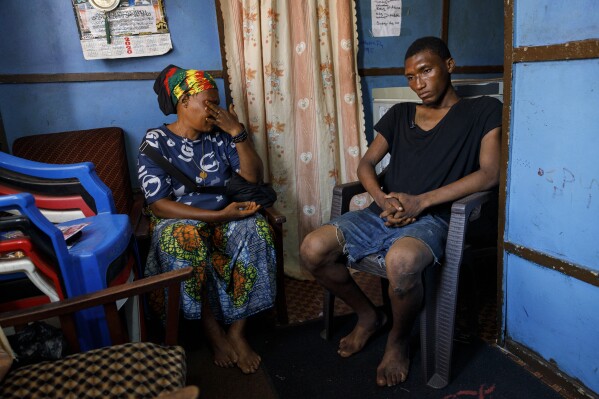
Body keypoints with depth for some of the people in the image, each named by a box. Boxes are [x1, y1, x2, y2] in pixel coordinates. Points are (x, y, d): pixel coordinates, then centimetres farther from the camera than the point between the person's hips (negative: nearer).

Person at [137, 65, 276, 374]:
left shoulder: (219, 135, 5)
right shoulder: (156, 141, -6)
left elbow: (253, 177, 1)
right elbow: (159, 205, -14)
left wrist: (238, 132, -10)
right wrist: (219, 215, -22)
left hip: (227, 217, 3)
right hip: (180, 222, -3)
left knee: (256, 228, -29)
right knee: (183, 238, -37)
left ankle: (237, 330, -21)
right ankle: (212, 330, -18)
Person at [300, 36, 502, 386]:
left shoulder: (483, 111, 7)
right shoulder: (400, 114, 20)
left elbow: (490, 173, -6)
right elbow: (366, 163, 16)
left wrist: (421, 201, -15)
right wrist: (382, 197, -7)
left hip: (431, 218, -4)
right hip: (383, 213, 5)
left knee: (400, 260, -39)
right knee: (312, 249, -18)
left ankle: (399, 340, -3)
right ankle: (368, 314, 10)